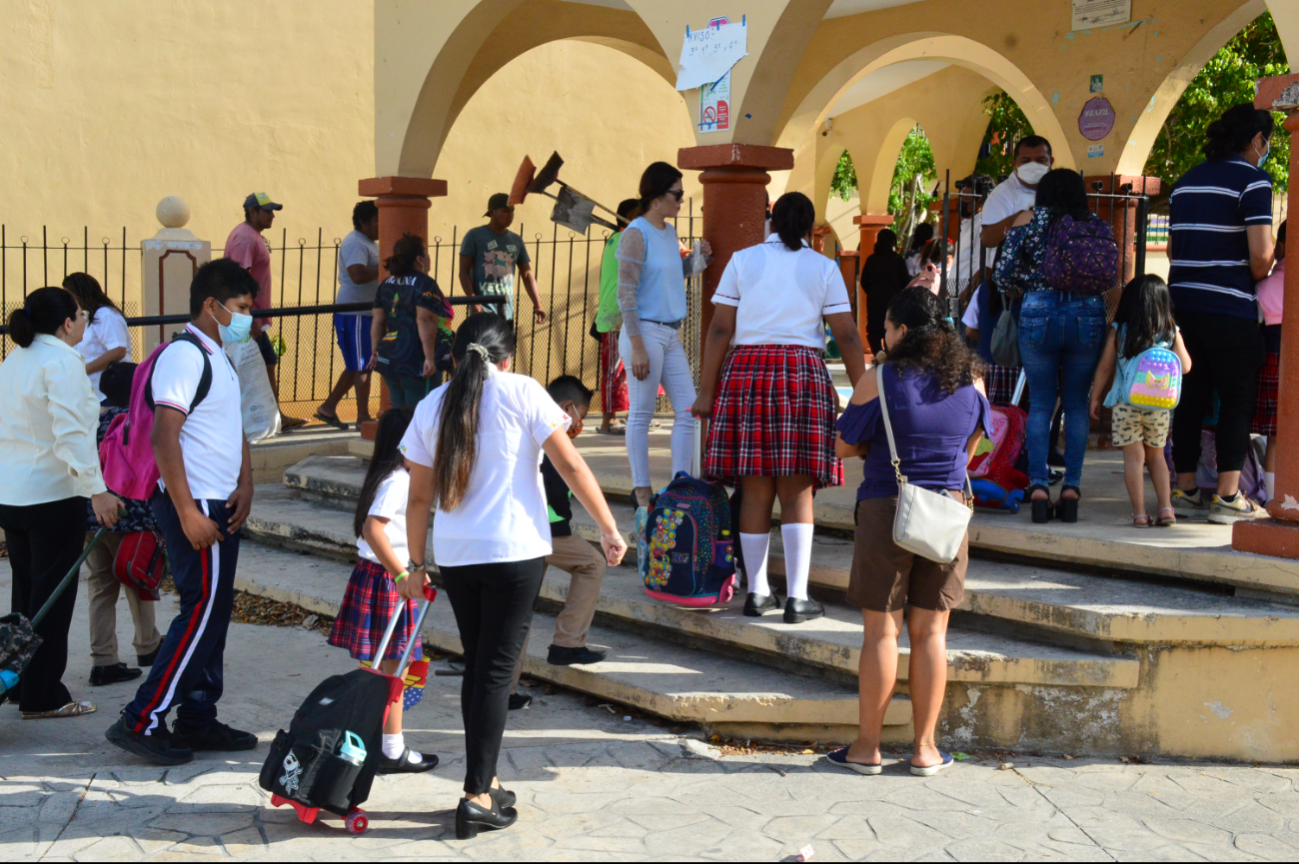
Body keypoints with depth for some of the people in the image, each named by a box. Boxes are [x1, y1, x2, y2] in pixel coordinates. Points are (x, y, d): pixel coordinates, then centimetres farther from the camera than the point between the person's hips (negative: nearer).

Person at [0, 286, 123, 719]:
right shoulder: (62, 363, -15)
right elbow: (71, 434, -24)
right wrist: (97, 490, -25)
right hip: (52, 493, -8)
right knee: (53, 596, 0)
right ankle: (42, 696, 5)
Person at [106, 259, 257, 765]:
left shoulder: (217, 358, 17)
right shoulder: (183, 356, -14)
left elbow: (235, 427, 22)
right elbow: (164, 438, -21)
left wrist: (245, 485, 5)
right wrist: (187, 514, -23)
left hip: (221, 506, 10)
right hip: (196, 506, -10)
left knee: (214, 612, 11)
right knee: (201, 611, -10)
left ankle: (197, 720, 18)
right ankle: (142, 722, -6)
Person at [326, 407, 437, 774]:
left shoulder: (388, 476, 13)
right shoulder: (398, 480, -16)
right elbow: (373, 529, -27)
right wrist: (402, 575, -26)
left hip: (373, 575, 10)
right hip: (386, 579, -10)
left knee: (373, 667, 15)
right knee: (392, 667, -2)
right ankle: (393, 751, 4)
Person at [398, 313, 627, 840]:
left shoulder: (432, 406, 8)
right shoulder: (522, 392, -3)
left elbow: (420, 497, 10)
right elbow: (571, 466, -5)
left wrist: (416, 565, 17)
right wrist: (609, 530, 0)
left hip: (455, 557, 4)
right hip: (515, 552, -4)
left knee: (477, 667, 16)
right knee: (496, 670, -1)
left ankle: (485, 783, 22)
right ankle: (478, 799, -4)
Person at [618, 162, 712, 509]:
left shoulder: (670, 232, 13)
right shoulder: (637, 234, -11)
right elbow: (626, 293, -14)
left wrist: (698, 257, 7)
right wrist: (637, 346, -19)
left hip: (670, 334, 8)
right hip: (645, 332, -8)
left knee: (688, 410, 6)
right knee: (641, 415, -2)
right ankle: (642, 496, 4)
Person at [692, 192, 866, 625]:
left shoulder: (742, 260, 7)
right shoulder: (823, 268, 6)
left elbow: (719, 329, 3)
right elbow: (847, 335, 2)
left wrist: (707, 392, 5)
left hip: (745, 372, 1)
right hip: (803, 374, -1)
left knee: (755, 489, 5)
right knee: (797, 491, 1)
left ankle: (757, 592, 11)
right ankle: (797, 597, -1)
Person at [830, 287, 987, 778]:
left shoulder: (879, 382, -10)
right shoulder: (971, 382, 2)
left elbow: (843, 446, 0)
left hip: (886, 510, -3)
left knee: (882, 631, 4)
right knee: (930, 633, 9)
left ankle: (868, 747, 11)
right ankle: (925, 749, 13)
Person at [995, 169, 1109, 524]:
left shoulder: (1028, 220, 7)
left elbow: (1003, 273, 4)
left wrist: (1014, 294, 23)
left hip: (1039, 315, -1)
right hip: (1088, 318, 1)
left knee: (1040, 404, 6)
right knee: (1076, 404, 8)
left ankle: (1039, 485, -4)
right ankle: (1071, 487, 2)